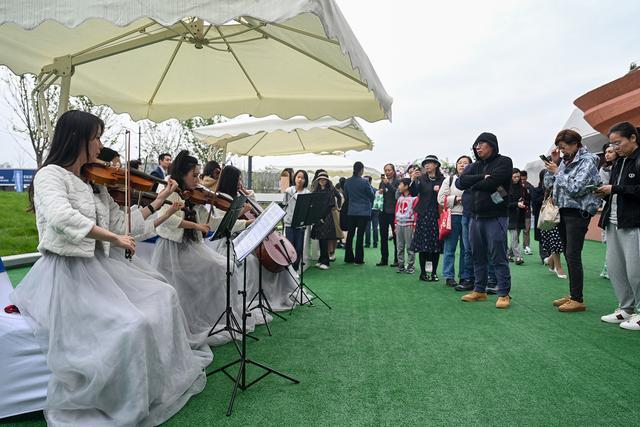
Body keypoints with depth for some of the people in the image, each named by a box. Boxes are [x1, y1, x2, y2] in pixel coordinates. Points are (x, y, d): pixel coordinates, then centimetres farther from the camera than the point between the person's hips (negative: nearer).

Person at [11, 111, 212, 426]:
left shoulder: (95, 183, 11)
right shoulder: (50, 175, -11)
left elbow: (122, 225, 10)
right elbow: (61, 218, -31)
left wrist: (159, 200, 8)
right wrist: (113, 237, -28)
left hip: (99, 266, 8)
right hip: (66, 273, -8)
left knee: (163, 296, 4)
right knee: (131, 324, -24)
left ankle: (168, 374, 21)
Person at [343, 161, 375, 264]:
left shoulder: (347, 182, 0)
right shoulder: (364, 182, -12)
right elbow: (371, 195, -2)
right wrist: (370, 205, 18)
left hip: (351, 211, 4)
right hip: (364, 211, -4)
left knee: (350, 234, 10)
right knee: (360, 235, 0)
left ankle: (348, 257, 15)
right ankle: (358, 258, 3)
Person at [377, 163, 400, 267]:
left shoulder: (397, 182, 0)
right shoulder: (382, 182, 14)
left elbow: (397, 193, -15)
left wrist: (388, 184, -19)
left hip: (393, 212, -5)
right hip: (383, 212, 5)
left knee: (396, 236, 0)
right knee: (383, 237, 7)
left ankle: (397, 259, 7)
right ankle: (383, 259, 15)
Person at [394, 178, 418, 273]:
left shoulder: (414, 198, -7)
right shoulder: (399, 198, 15)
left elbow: (416, 212, -10)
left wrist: (415, 226, -13)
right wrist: (396, 225, 14)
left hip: (409, 225, -7)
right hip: (399, 225, 7)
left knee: (410, 247, -2)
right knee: (399, 247, 9)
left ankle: (410, 266, 7)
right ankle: (401, 265, 16)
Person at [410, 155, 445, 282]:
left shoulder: (442, 180, 5)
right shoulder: (421, 179, 5)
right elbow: (414, 193, -7)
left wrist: (440, 191, -11)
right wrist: (413, 180, -20)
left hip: (437, 215, 1)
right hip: (424, 215, 0)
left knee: (436, 245, 4)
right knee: (423, 244, -1)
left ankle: (434, 272, 14)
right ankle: (423, 272, 7)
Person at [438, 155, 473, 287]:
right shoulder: (449, 180, 7)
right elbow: (441, 198, 0)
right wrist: (456, 199, -8)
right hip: (453, 216, -1)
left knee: (467, 249, 6)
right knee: (450, 248, 2)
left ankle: (466, 276, 17)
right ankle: (449, 276, 10)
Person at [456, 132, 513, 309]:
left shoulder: (504, 162, -2)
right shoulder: (475, 166, 16)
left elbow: (491, 183, -18)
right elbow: (460, 182, 0)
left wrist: (472, 185, 0)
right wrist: (482, 177, -12)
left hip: (495, 217, -6)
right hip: (475, 217, 6)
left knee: (498, 258, -3)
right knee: (478, 256, 11)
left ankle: (504, 294, 7)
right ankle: (479, 290, 21)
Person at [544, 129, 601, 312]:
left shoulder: (587, 161, -9)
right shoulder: (565, 160, 11)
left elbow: (576, 188, -19)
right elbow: (548, 184, 12)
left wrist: (558, 172, -12)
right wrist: (553, 162, 5)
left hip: (577, 212, -8)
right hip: (563, 211, 8)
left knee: (573, 255, -9)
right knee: (568, 255, 12)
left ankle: (578, 300, -3)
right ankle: (572, 294, 21)